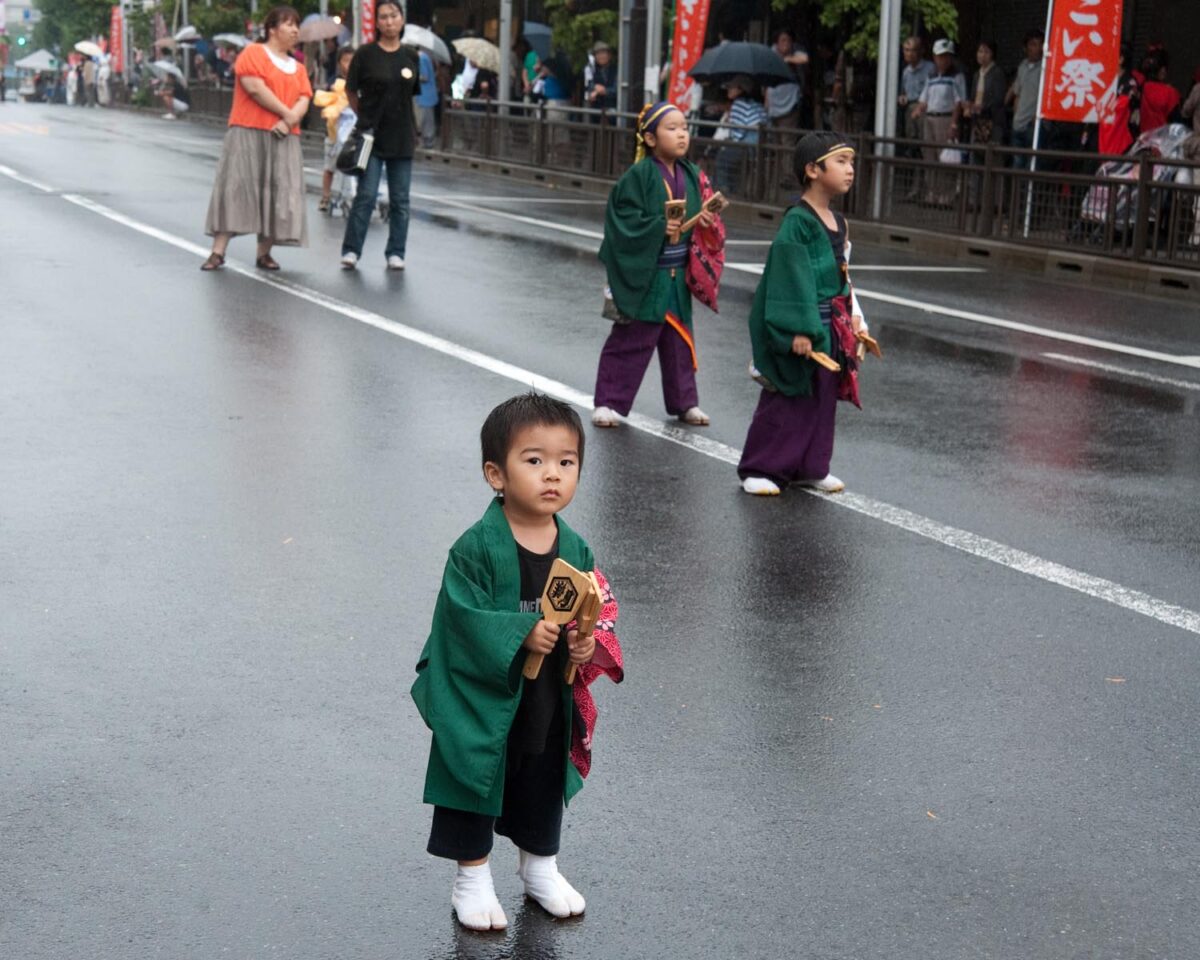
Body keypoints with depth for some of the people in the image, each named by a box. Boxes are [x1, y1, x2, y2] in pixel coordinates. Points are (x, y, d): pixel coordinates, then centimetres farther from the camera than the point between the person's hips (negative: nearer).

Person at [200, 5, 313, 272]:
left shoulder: (298, 68, 18)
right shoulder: (253, 53, 0)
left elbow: (304, 102, 6)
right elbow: (255, 88, -13)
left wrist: (288, 122, -14)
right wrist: (287, 113, -10)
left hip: (283, 138, 6)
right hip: (248, 133, -6)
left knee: (278, 195, 1)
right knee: (235, 188, -8)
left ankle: (264, 253, 7)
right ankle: (218, 252, -8)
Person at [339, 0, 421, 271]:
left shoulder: (411, 57, 6)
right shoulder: (366, 54, -4)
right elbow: (351, 91, 4)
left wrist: (399, 116, 8)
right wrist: (365, 116, 7)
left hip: (401, 139, 3)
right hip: (371, 137, -3)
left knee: (400, 200, 6)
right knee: (366, 196, -4)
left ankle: (395, 253, 15)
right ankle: (351, 250, 5)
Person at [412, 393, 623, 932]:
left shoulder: (575, 550, -4)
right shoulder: (477, 548, -21)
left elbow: (595, 609, 3)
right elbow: (463, 614, -23)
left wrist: (590, 646, -17)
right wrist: (521, 633, -32)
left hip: (550, 704, 5)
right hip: (483, 699, -5)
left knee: (545, 787, 22)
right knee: (477, 784, 11)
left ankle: (540, 866, 44)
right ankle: (473, 878, 30)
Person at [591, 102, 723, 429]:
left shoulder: (691, 175, 5)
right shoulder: (639, 175, -13)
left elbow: (696, 214, 14)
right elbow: (625, 219, -16)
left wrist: (704, 221, -7)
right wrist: (659, 227, -26)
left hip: (677, 275, 6)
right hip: (643, 275, -6)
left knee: (679, 339, 14)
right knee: (629, 341, 1)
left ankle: (684, 401, 26)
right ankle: (608, 402, 11)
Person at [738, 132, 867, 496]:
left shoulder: (839, 223, 11)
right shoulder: (797, 222, -16)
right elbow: (792, 278, -20)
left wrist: (853, 322, 18)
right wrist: (799, 329, -24)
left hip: (831, 329, 8)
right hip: (801, 329, -8)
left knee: (823, 399, 13)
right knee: (784, 401, -1)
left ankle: (811, 467, 25)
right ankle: (760, 469, 9)